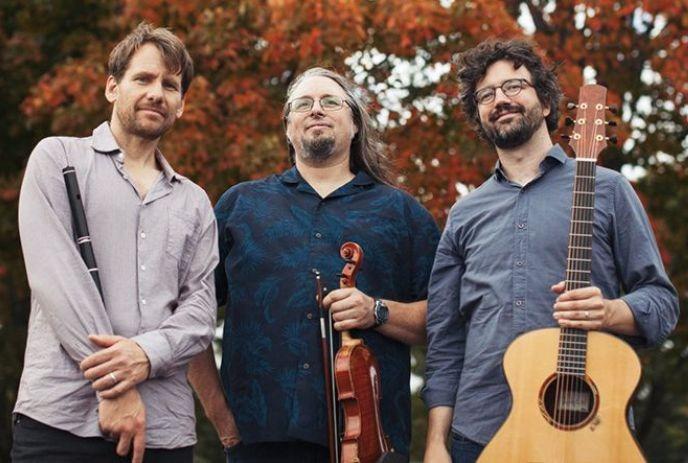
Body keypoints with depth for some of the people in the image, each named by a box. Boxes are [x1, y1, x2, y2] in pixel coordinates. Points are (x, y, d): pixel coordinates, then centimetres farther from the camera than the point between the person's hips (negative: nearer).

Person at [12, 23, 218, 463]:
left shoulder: (194, 203, 18)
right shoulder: (59, 158, 7)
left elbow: (201, 307, 8)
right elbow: (54, 274, -6)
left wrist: (147, 353, -15)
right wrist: (113, 386, -15)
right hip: (61, 415, -3)